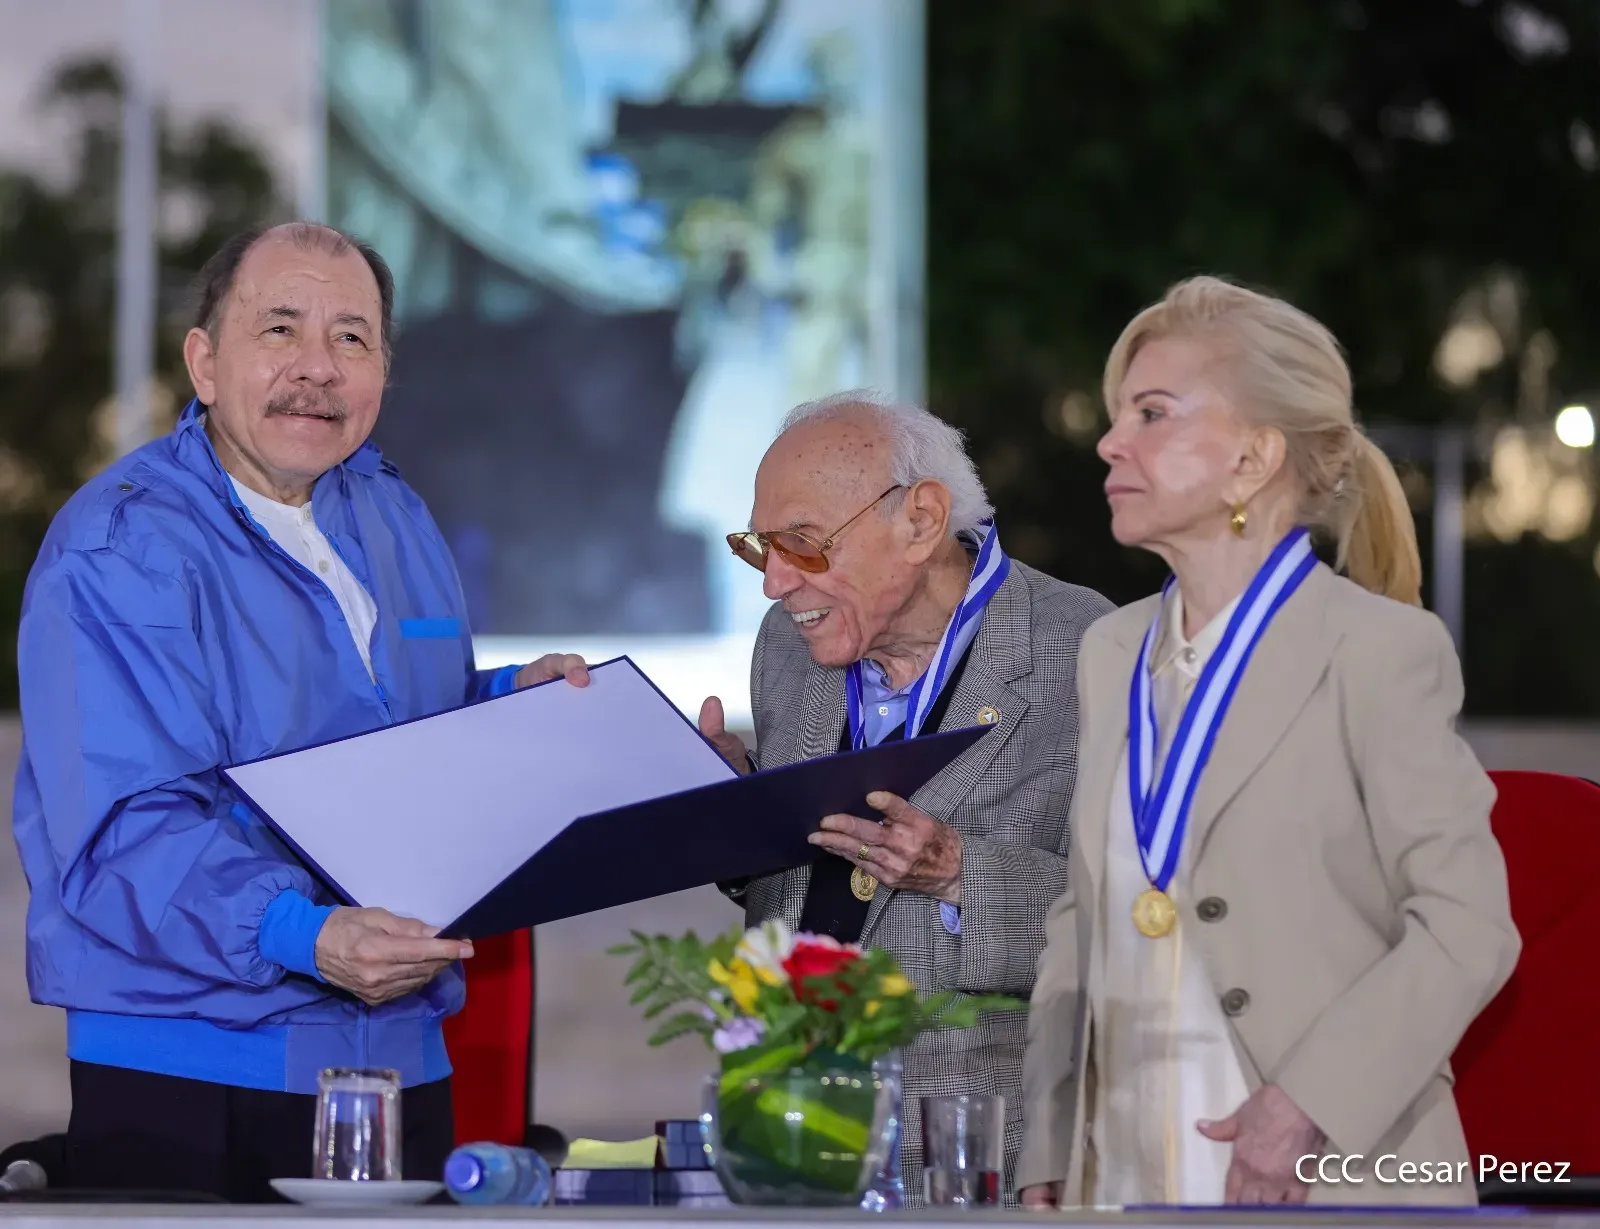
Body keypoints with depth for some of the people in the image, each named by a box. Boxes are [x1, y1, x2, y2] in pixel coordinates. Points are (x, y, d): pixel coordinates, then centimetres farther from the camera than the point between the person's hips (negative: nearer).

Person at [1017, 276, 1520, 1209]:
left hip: (1332, 1191, -5)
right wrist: (1051, 1154, 8)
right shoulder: (1113, 657, 14)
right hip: (1129, 1179, 5)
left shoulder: (1379, 652, -5)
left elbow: (1466, 929, -10)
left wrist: (1314, 1104, -19)